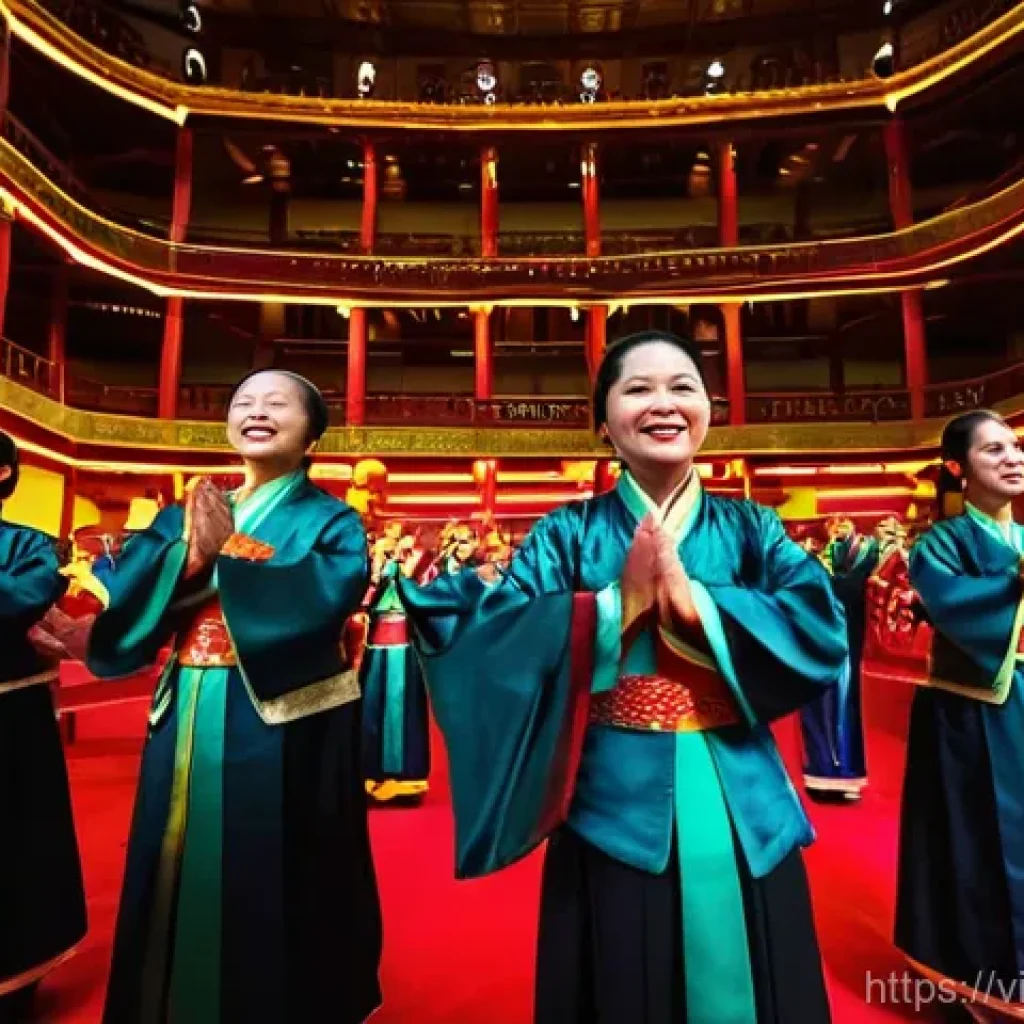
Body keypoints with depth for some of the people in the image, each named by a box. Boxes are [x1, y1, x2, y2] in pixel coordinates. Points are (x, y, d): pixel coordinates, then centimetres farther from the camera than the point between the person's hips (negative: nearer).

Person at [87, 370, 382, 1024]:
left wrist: (228, 550, -17)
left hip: (283, 726, -4)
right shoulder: (182, 515, 12)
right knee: (183, 875, 16)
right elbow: (121, 600, -2)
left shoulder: (330, 520, -1)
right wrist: (190, 554, -19)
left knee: (270, 883, 6)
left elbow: (329, 596, -20)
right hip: (186, 723, 5)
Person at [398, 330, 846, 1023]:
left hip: (742, 808, 2)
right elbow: (483, 636, -15)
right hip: (614, 807, -2)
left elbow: (823, 632, -10)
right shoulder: (569, 533, -2)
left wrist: (692, 598, -21)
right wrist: (620, 602, -22)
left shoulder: (751, 529, 4)